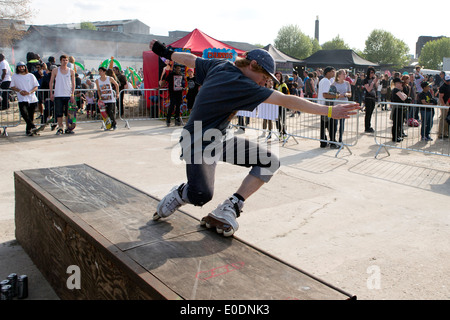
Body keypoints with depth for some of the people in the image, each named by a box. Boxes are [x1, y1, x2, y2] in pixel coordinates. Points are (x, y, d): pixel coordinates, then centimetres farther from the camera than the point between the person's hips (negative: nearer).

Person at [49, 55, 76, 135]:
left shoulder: (71, 71, 8)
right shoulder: (55, 70, 5)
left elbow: (73, 84, 8)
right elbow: (51, 82, 8)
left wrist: (72, 94, -2)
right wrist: (51, 93, 0)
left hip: (68, 95, 1)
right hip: (58, 95, -1)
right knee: (59, 112, -1)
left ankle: (68, 128, 11)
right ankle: (60, 128, 6)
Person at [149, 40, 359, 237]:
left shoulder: (219, 66, 2)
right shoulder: (241, 84, -23)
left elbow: (189, 59, 16)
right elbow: (286, 101, -27)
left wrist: (166, 53, 36)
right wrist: (329, 111, -25)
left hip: (219, 140, 10)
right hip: (198, 144, -10)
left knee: (269, 162, -4)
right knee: (201, 195, -33)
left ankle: (226, 211, -4)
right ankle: (180, 193, 4)